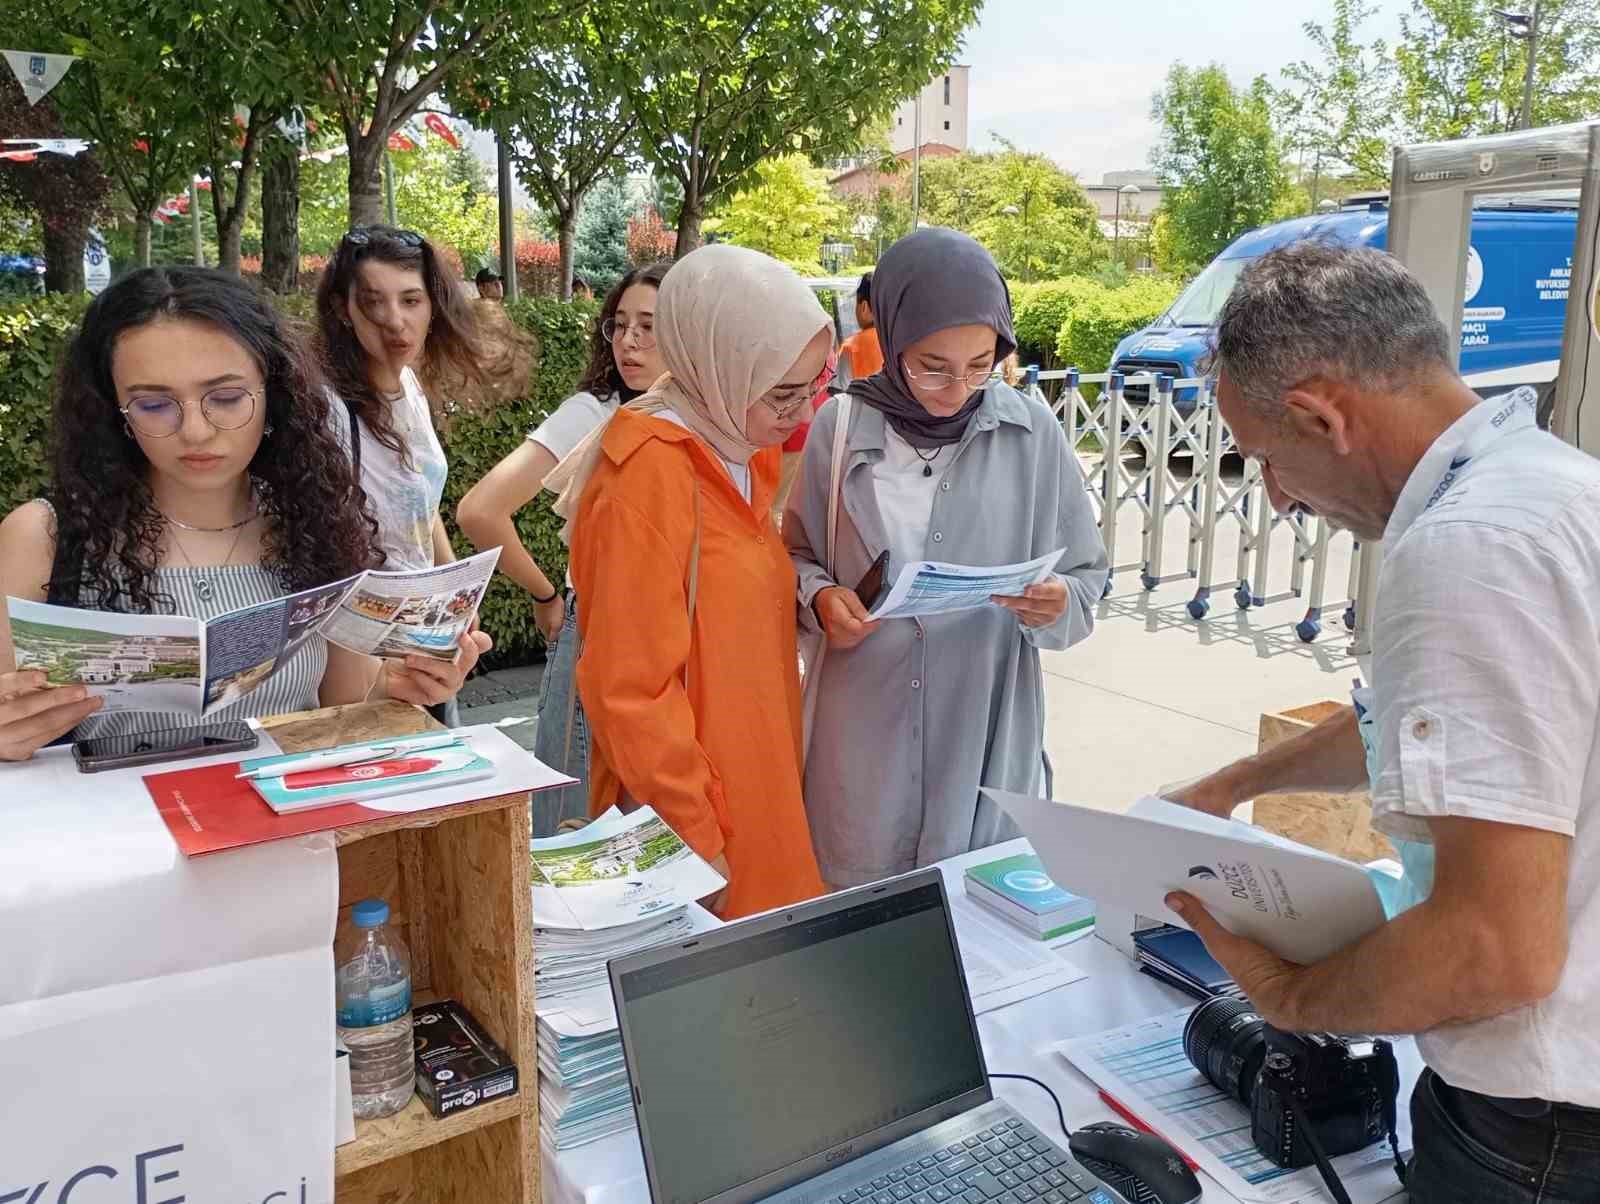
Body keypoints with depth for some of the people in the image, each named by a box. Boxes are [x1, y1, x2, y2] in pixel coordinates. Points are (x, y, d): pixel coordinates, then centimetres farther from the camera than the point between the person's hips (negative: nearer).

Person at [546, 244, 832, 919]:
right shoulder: (649, 472, -21)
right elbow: (630, 691, -22)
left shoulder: (741, 451, 7)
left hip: (758, 781, 8)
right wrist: (701, 843, -19)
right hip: (691, 827, -8)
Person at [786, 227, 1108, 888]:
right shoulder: (840, 429, -3)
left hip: (987, 736, 0)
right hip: (863, 743, 0)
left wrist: (1055, 605, -18)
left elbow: (1086, 579, 3)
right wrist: (819, 596, -11)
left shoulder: (1031, 434, -3)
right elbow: (798, 554, 10)